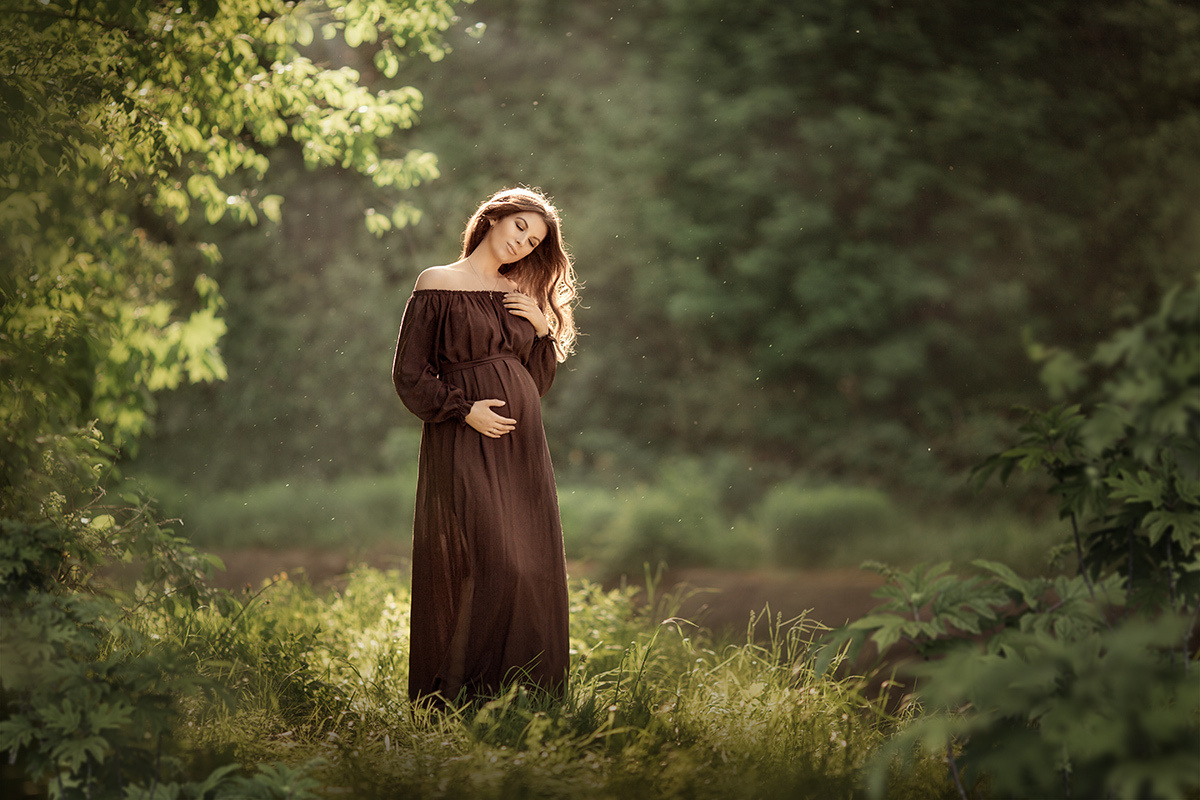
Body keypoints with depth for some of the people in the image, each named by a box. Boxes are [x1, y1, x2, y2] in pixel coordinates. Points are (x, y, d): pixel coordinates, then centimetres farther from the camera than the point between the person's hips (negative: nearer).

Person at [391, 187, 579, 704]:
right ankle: (465, 695, -8)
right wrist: (463, 409, -15)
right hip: (465, 444, -6)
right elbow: (409, 374, -3)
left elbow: (540, 382, 16)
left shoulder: (519, 294, 16)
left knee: (532, 569, 1)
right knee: (488, 565, -15)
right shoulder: (438, 285, 1)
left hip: (522, 442, 6)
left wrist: (545, 329, 1)